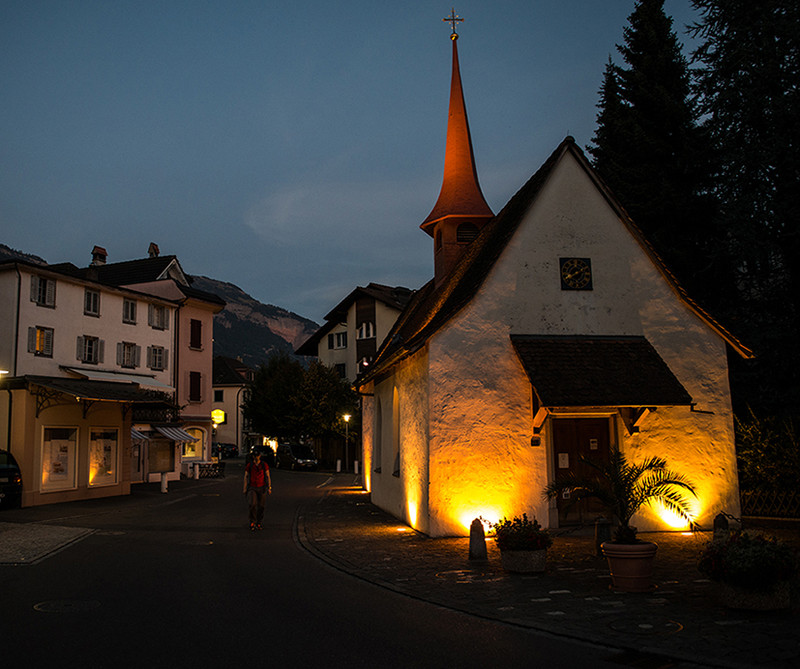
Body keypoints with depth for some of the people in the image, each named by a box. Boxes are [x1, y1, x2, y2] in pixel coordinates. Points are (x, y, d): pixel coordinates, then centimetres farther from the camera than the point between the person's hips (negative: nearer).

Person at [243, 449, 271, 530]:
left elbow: (268, 477, 4)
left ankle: (258, 524, 15)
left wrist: (269, 488, -4)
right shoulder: (249, 465, 4)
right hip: (252, 488, -1)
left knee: (261, 507, 2)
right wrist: (245, 488, -3)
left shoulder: (264, 465, 3)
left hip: (262, 488, 1)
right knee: (252, 504, -21)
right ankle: (252, 521, -6)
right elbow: (246, 477, 5)